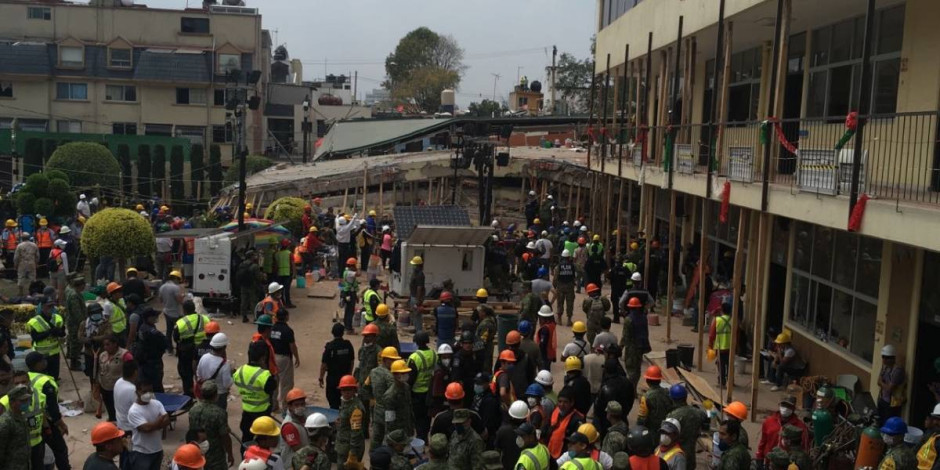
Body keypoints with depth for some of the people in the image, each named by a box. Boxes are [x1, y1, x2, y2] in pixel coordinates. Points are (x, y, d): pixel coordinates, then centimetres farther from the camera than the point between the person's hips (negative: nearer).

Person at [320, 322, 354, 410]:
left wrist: (321, 378, -1)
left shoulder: (329, 346, -17)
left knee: (333, 402, 5)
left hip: (332, 378, -4)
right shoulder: (348, 345, -5)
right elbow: (352, 361, 5)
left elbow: (324, 364, -13)